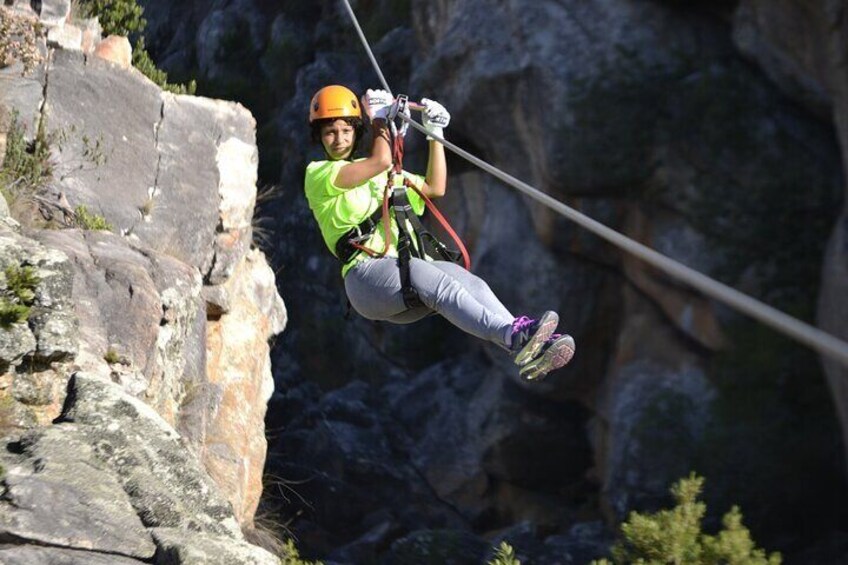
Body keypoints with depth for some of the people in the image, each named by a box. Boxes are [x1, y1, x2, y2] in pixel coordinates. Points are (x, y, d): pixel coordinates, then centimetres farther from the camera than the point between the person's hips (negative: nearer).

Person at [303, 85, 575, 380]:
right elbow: (380, 160, -6)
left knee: (471, 284, -24)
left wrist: (435, 134, 21)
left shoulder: (388, 174, 30)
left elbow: (435, 188, 27)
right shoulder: (318, 173, 6)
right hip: (367, 274, -6)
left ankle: (528, 354, -45)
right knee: (442, 285, -33)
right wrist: (378, 116, 8)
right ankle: (514, 336, -55)